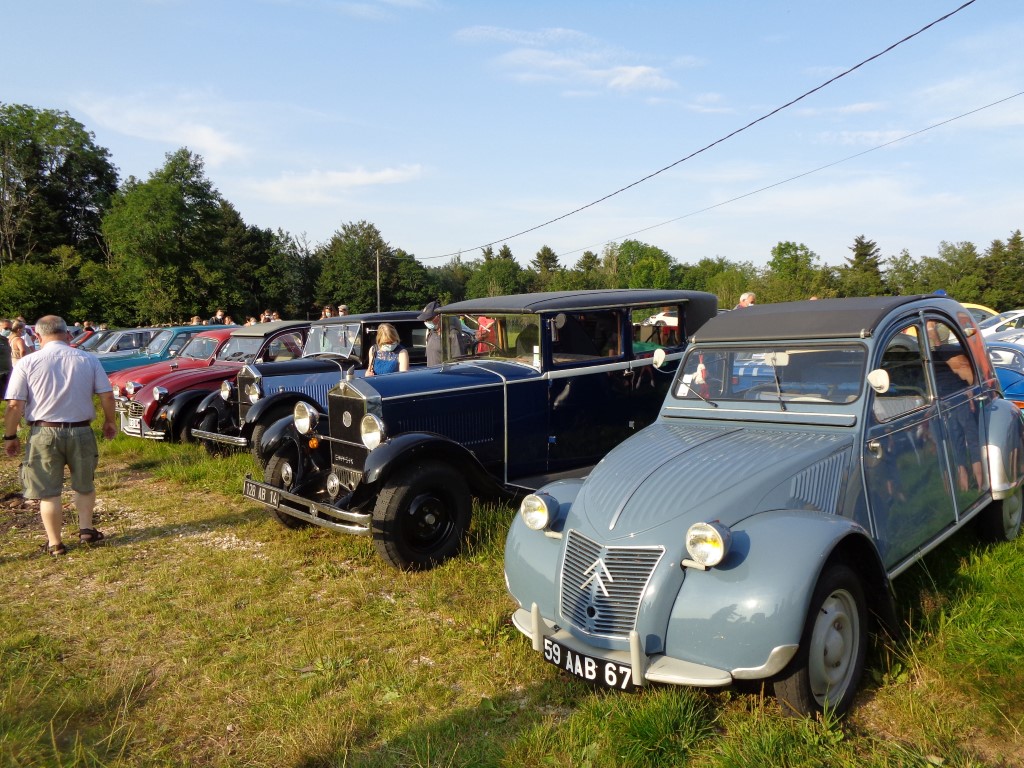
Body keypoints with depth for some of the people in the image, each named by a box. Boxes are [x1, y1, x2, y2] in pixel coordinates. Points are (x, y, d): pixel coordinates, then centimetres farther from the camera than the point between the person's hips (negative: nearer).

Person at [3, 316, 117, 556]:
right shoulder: (88, 360, -1)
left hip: (45, 433, -1)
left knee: (48, 492, 11)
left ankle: (54, 543, 17)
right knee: (84, 485, 23)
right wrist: (109, 422, 13)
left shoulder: (27, 363, -6)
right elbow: (107, 396, -3)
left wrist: (10, 436, 3)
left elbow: (14, 405, -9)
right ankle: (86, 529, 18)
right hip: (81, 432, 2)